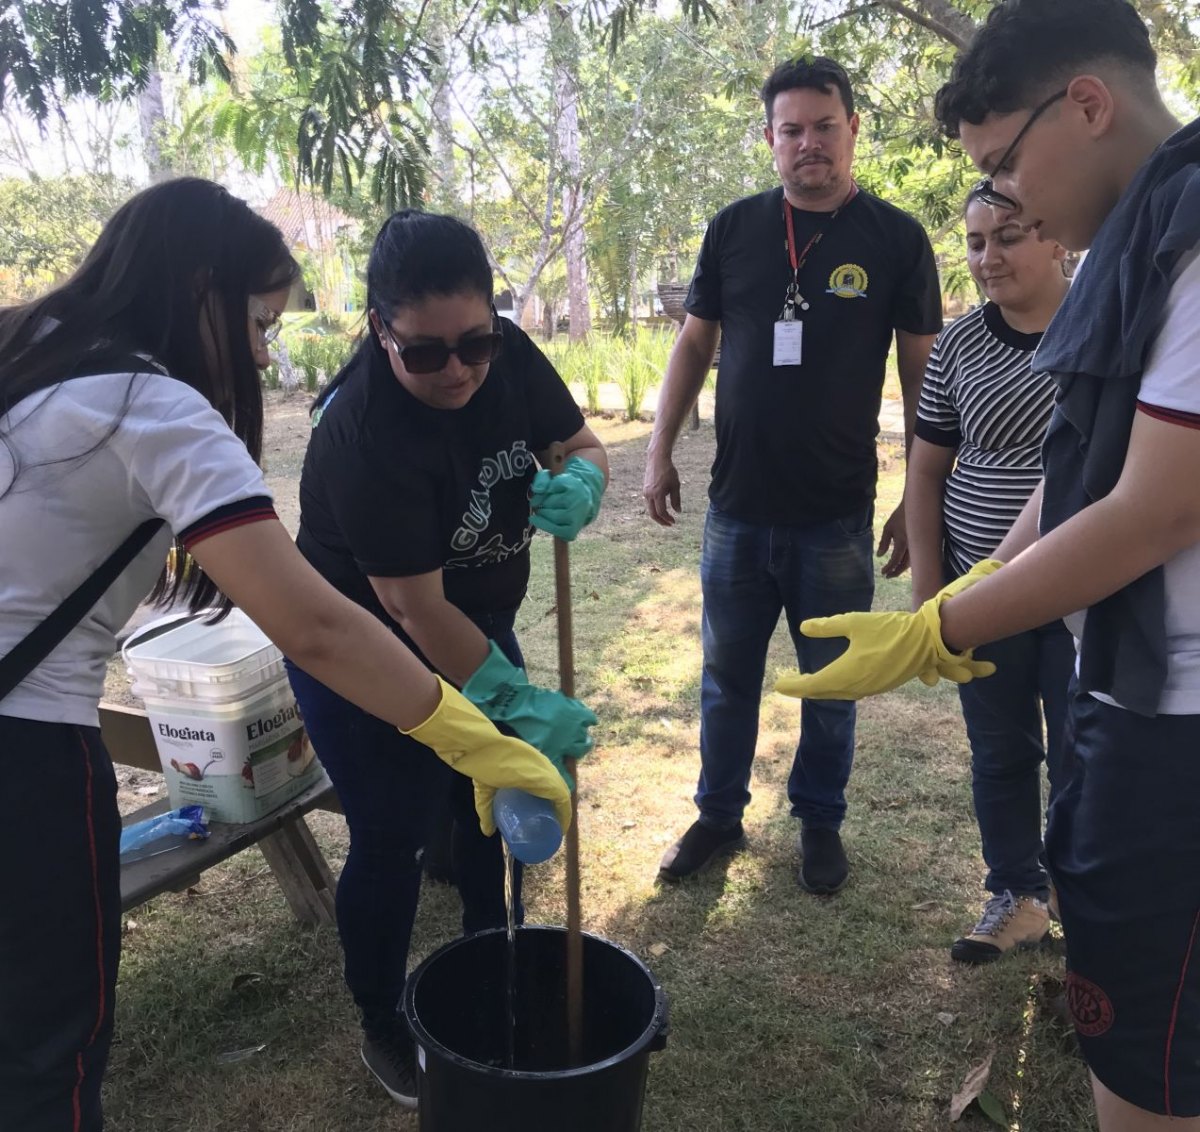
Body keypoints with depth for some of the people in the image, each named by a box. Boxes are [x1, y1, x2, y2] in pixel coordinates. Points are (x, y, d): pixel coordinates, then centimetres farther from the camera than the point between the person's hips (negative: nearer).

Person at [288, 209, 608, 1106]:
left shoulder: (509, 354, -14)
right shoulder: (363, 431, -32)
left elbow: (582, 445, -1)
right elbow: (412, 605, -30)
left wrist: (580, 484, -25)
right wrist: (518, 701, -32)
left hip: (476, 624, 6)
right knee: (394, 835, 0)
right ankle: (384, 1026, 26)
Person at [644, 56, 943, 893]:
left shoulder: (895, 239, -3)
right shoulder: (735, 228, 3)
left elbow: (922, 373, -1)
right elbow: (695, 344, 9)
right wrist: (661, 452, 3)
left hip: (837, 517, -2)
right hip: (737, 509, 2)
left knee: (830, 685, 12)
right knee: (727, 678, 13)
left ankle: (820, 823, 33)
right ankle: (719, 816, 32)